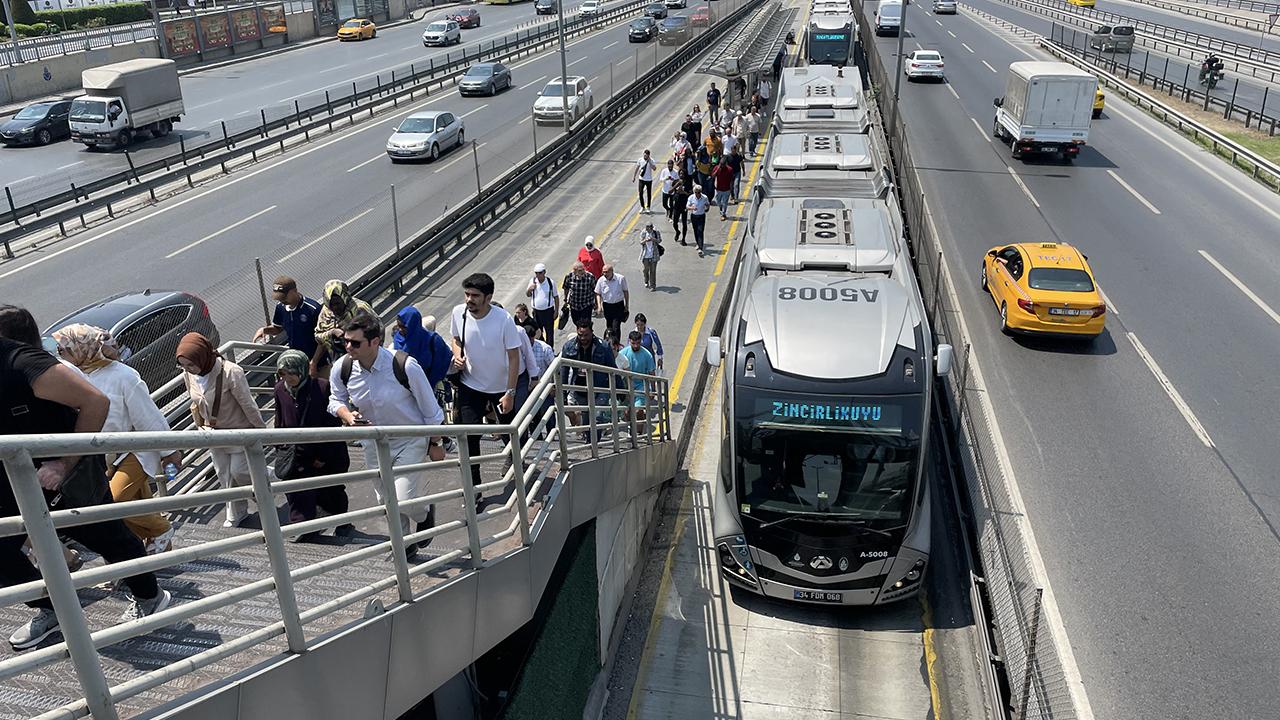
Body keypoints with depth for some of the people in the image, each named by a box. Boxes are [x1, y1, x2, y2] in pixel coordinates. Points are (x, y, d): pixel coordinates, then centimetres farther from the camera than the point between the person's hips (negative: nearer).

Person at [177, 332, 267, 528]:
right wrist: (201, 425, 10)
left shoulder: (230, 372, -30)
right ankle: (236, 513, 33)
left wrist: (262, 429, -12)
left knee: (239, 471, 0)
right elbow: (196, 404, 7)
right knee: (224, 475, 14)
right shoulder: (188, 375, -11)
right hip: (214, 434, 6)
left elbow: (248, 404, -21)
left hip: (239, 431, -6)